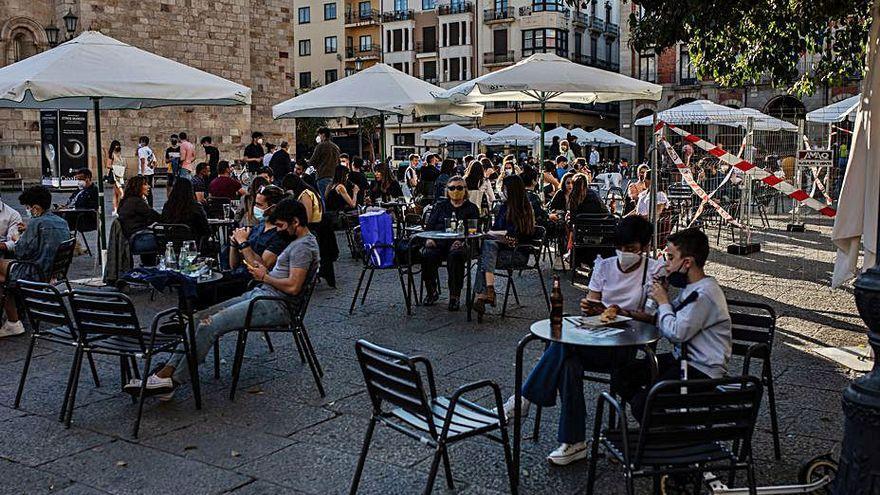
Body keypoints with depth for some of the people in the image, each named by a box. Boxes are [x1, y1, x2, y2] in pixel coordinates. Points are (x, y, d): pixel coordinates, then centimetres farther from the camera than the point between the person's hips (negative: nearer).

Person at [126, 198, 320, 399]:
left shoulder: (303, 246, -12)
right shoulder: (297, 242, 21)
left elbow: (293, 286, -22)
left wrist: (265, 277, -8)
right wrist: (261, 271, 12)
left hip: (276, 306, -11)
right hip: (258, 294, 11)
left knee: (210, 325, -20)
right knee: (199, 319, -2)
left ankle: (172, 381, -14)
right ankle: (167, 371, -9)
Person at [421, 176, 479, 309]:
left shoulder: (471, 208, 15)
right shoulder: (440, 206, 23)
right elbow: (429, 224, 15)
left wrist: (461, 241, -16)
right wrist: (429, 238, -8)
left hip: (460, 244, -2)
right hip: (438, 242, 2)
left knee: (455, 256, -38)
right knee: (427, 255, -31)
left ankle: (454, 296, -29)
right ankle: (432, 292, -11)